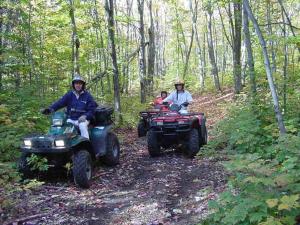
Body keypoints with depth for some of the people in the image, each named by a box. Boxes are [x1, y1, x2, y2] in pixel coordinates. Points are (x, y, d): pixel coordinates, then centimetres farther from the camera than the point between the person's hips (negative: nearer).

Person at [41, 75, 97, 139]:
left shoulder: (87, 96, 2)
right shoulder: (69, 94, 8)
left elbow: (92, 109, 1)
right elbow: (60, 102, -6)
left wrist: (85, 116, -18)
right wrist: (50, 108, -23)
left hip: (82, 119, -3)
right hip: (71, 119, 3)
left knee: (82, 125, -35)